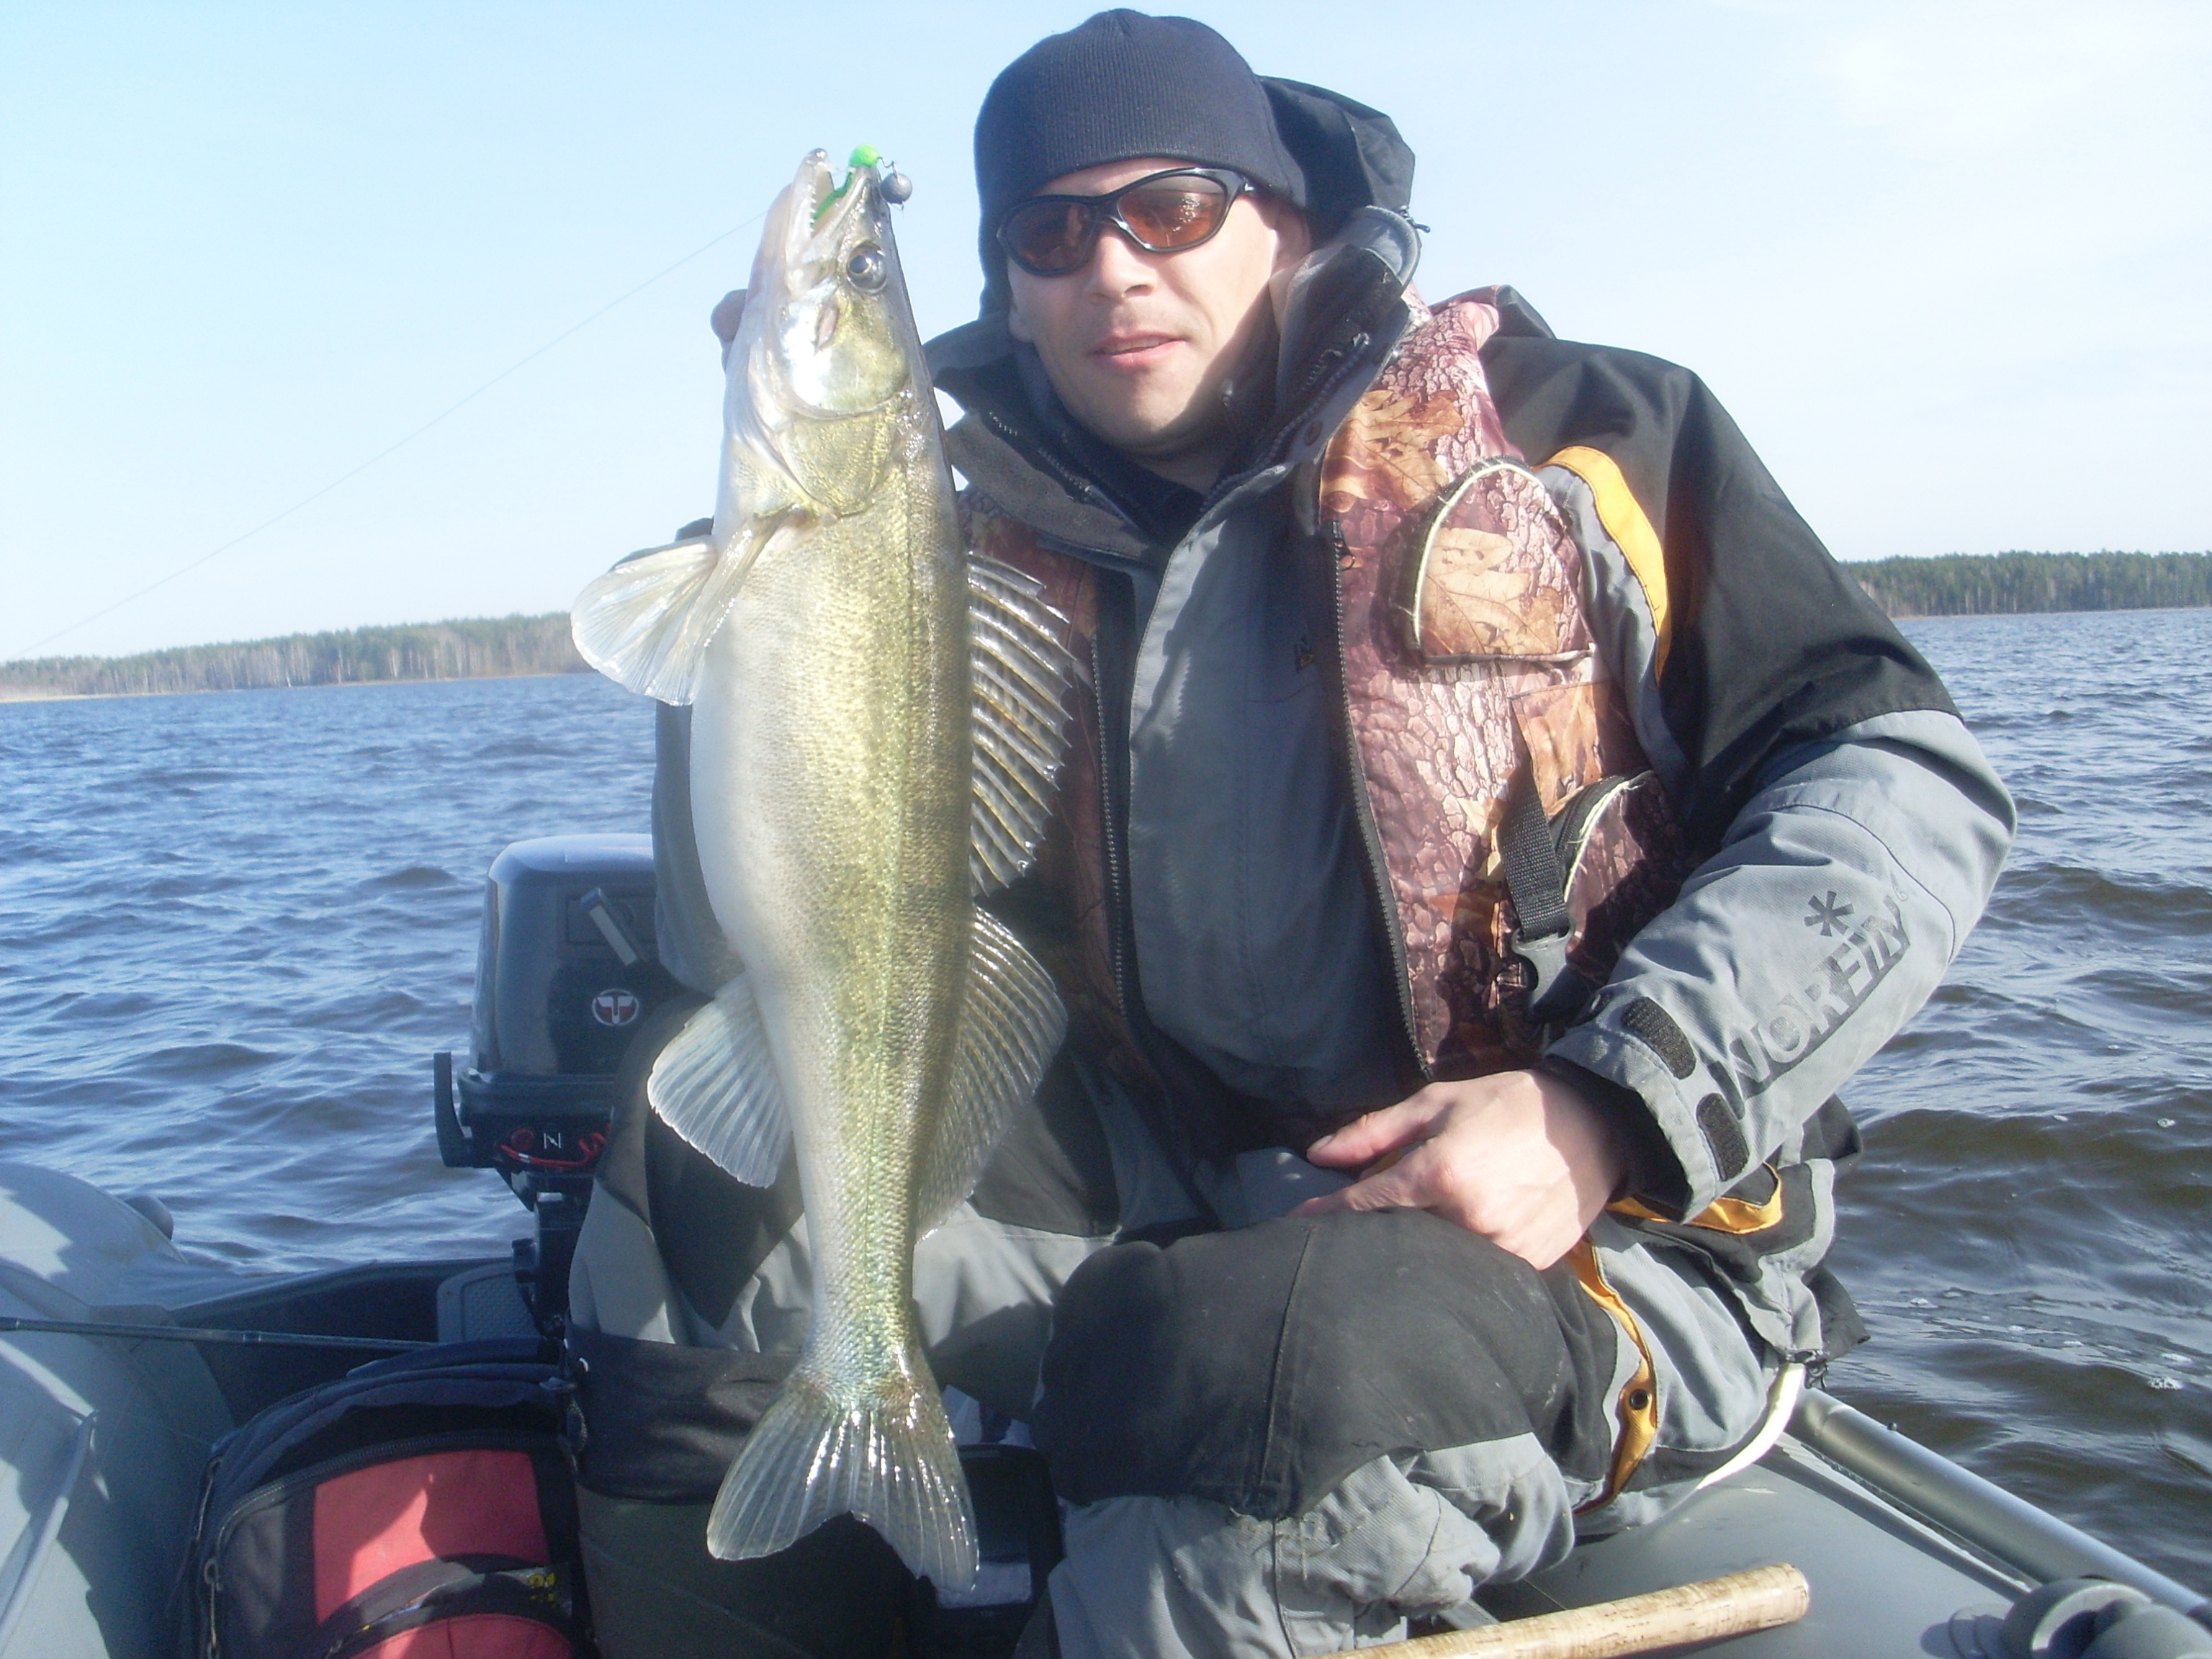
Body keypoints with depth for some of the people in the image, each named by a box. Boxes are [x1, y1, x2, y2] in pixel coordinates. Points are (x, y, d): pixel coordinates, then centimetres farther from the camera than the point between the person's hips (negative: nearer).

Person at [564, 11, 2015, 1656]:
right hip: (1178, 1224, 5)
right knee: (709, 1147, -8)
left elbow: (1910, 779, -5)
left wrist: (1614, 1109, -19)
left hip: (1612, 1234, -4)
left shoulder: (1579, 437, 0)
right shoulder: (1001, 576, 8)